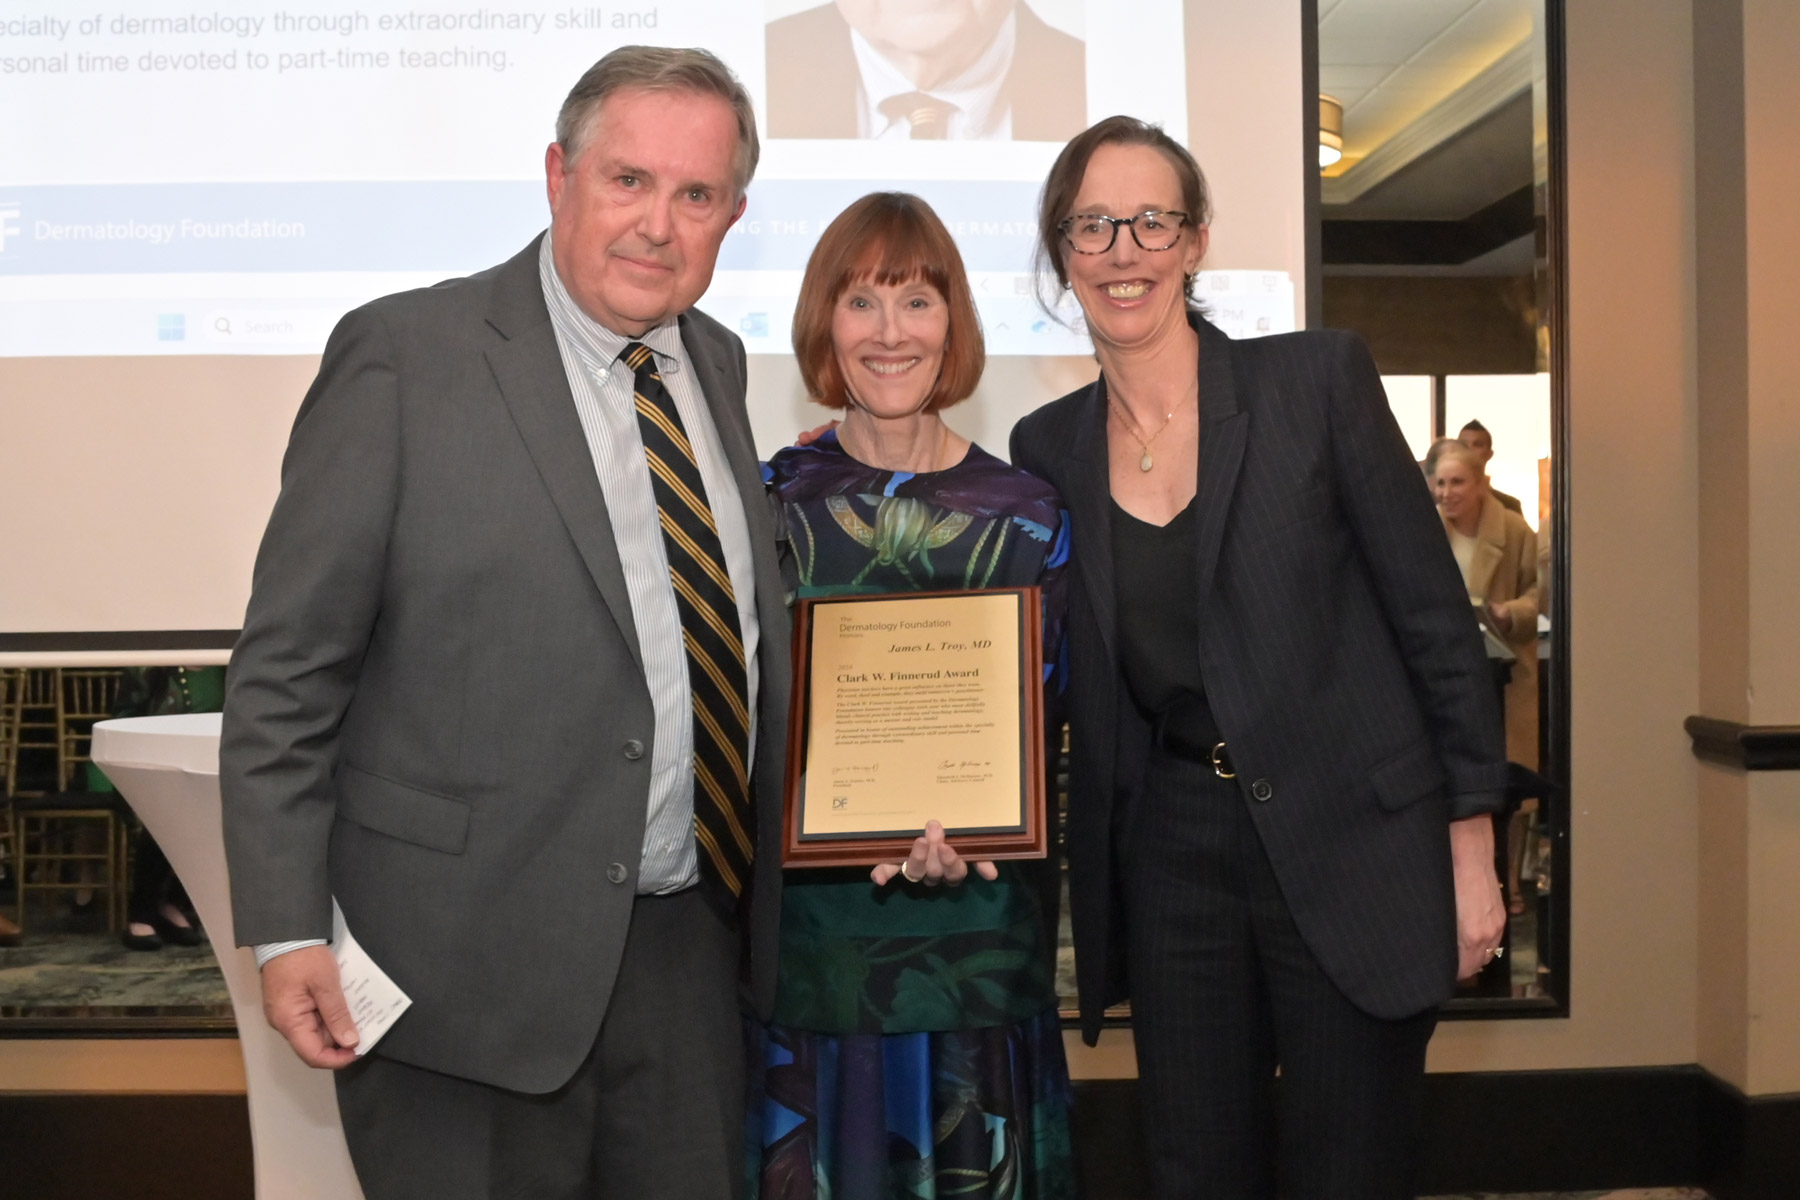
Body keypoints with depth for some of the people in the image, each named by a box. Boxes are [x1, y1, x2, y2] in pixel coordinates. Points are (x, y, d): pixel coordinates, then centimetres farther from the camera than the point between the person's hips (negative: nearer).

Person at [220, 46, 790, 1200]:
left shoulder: (716, 363, 8)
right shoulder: (405, 356, -10)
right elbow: (286, 668, -9)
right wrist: (287, 930, -12)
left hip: (692, 939, 6)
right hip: (472, 954, -5)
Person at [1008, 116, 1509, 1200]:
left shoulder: (1318, 378, -7)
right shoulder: (1049, 448, 3)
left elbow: (1435, 618, -5)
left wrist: (1471, 849, -5)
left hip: (1354, 853, -3)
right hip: (1172, 858, 3)